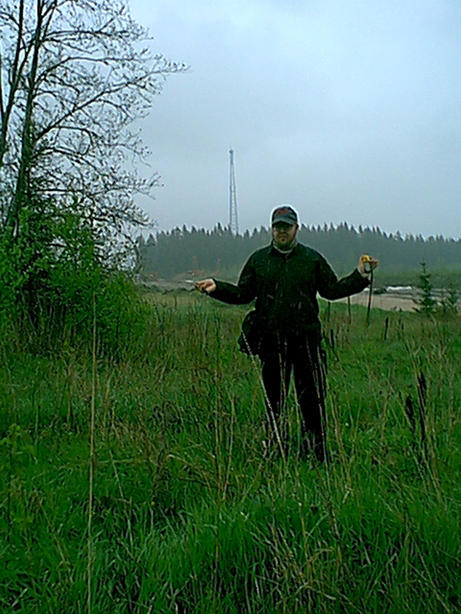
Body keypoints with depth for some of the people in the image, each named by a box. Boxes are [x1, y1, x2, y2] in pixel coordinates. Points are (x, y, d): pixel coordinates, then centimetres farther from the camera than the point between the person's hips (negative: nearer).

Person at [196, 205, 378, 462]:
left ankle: (315, 451, 15)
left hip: (307, 337, 0)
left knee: (312, 396, 1)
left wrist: (361, 275, 2)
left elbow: (332, 290, 12)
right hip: (272, 339, 1)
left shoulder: (313, 258, 10)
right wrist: (216, 287, 1)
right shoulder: (258, 259, 11)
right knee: (274, 397, 6)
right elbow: (243, 294, 14)